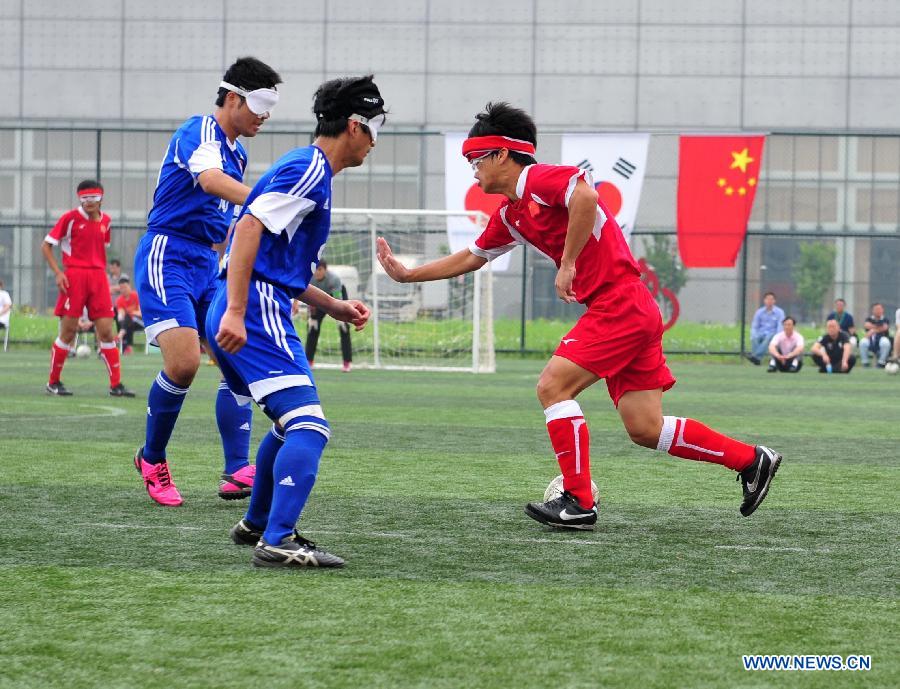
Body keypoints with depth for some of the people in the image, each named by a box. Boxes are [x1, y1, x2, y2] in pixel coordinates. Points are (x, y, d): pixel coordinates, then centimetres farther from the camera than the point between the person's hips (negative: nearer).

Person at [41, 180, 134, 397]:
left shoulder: (105, 220, 11)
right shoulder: (70, 218, -4)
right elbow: (46, 245, -1)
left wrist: (102, 270, 14)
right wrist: (57, 272, -11)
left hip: (98, 276, 4)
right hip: (74, 276, -4)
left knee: (106, 332, -1)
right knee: (68, 331, -2)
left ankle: (116, 385, 1)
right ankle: (53, 382, 11)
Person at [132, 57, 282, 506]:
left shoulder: (237, 153, 17)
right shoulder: (200, 132, -11)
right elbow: (211, 180, -34)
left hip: (207, 265, 9)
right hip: (167, 256, -9)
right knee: (184, 363, -20)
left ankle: (237, 471, -6)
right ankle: (152, 460, 2)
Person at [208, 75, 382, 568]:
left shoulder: (310, 169, 23)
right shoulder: (310, 168, -8)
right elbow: (250, 227, -21)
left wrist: (333, 307, 25)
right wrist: (235, 312, -27)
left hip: (244, 314, 11)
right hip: (255, 312, -11)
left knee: (290, 424, 25)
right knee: (308, 427, -17)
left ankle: (256, 524, 37)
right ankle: (277, 542, -26)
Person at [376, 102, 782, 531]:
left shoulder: (540, 179, -9)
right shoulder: (510, 215, 19)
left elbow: (585, 195, -29)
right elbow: (470, 258, 31)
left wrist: (567, 264, -22)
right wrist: (406, 275, 30)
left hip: (619, 302, -9)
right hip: (632, 311, 9)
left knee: (552, 387, -11)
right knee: (645, 430, 5)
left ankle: (579, 503, -8)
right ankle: (751, 460, 14)